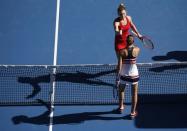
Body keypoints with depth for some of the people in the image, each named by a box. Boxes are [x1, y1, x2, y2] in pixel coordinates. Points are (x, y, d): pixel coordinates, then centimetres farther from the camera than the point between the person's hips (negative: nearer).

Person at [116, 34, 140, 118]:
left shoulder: (122, 51, -14)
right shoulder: (137, 50, -10)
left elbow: (119, 66, -15)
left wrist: (117, 77, -10)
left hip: (124, 75, 0)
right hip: (134, 75, 0)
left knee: (121, 90, 27)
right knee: (134, 94, 14)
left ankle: (121, 107, 41)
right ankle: (133, 112, 18)